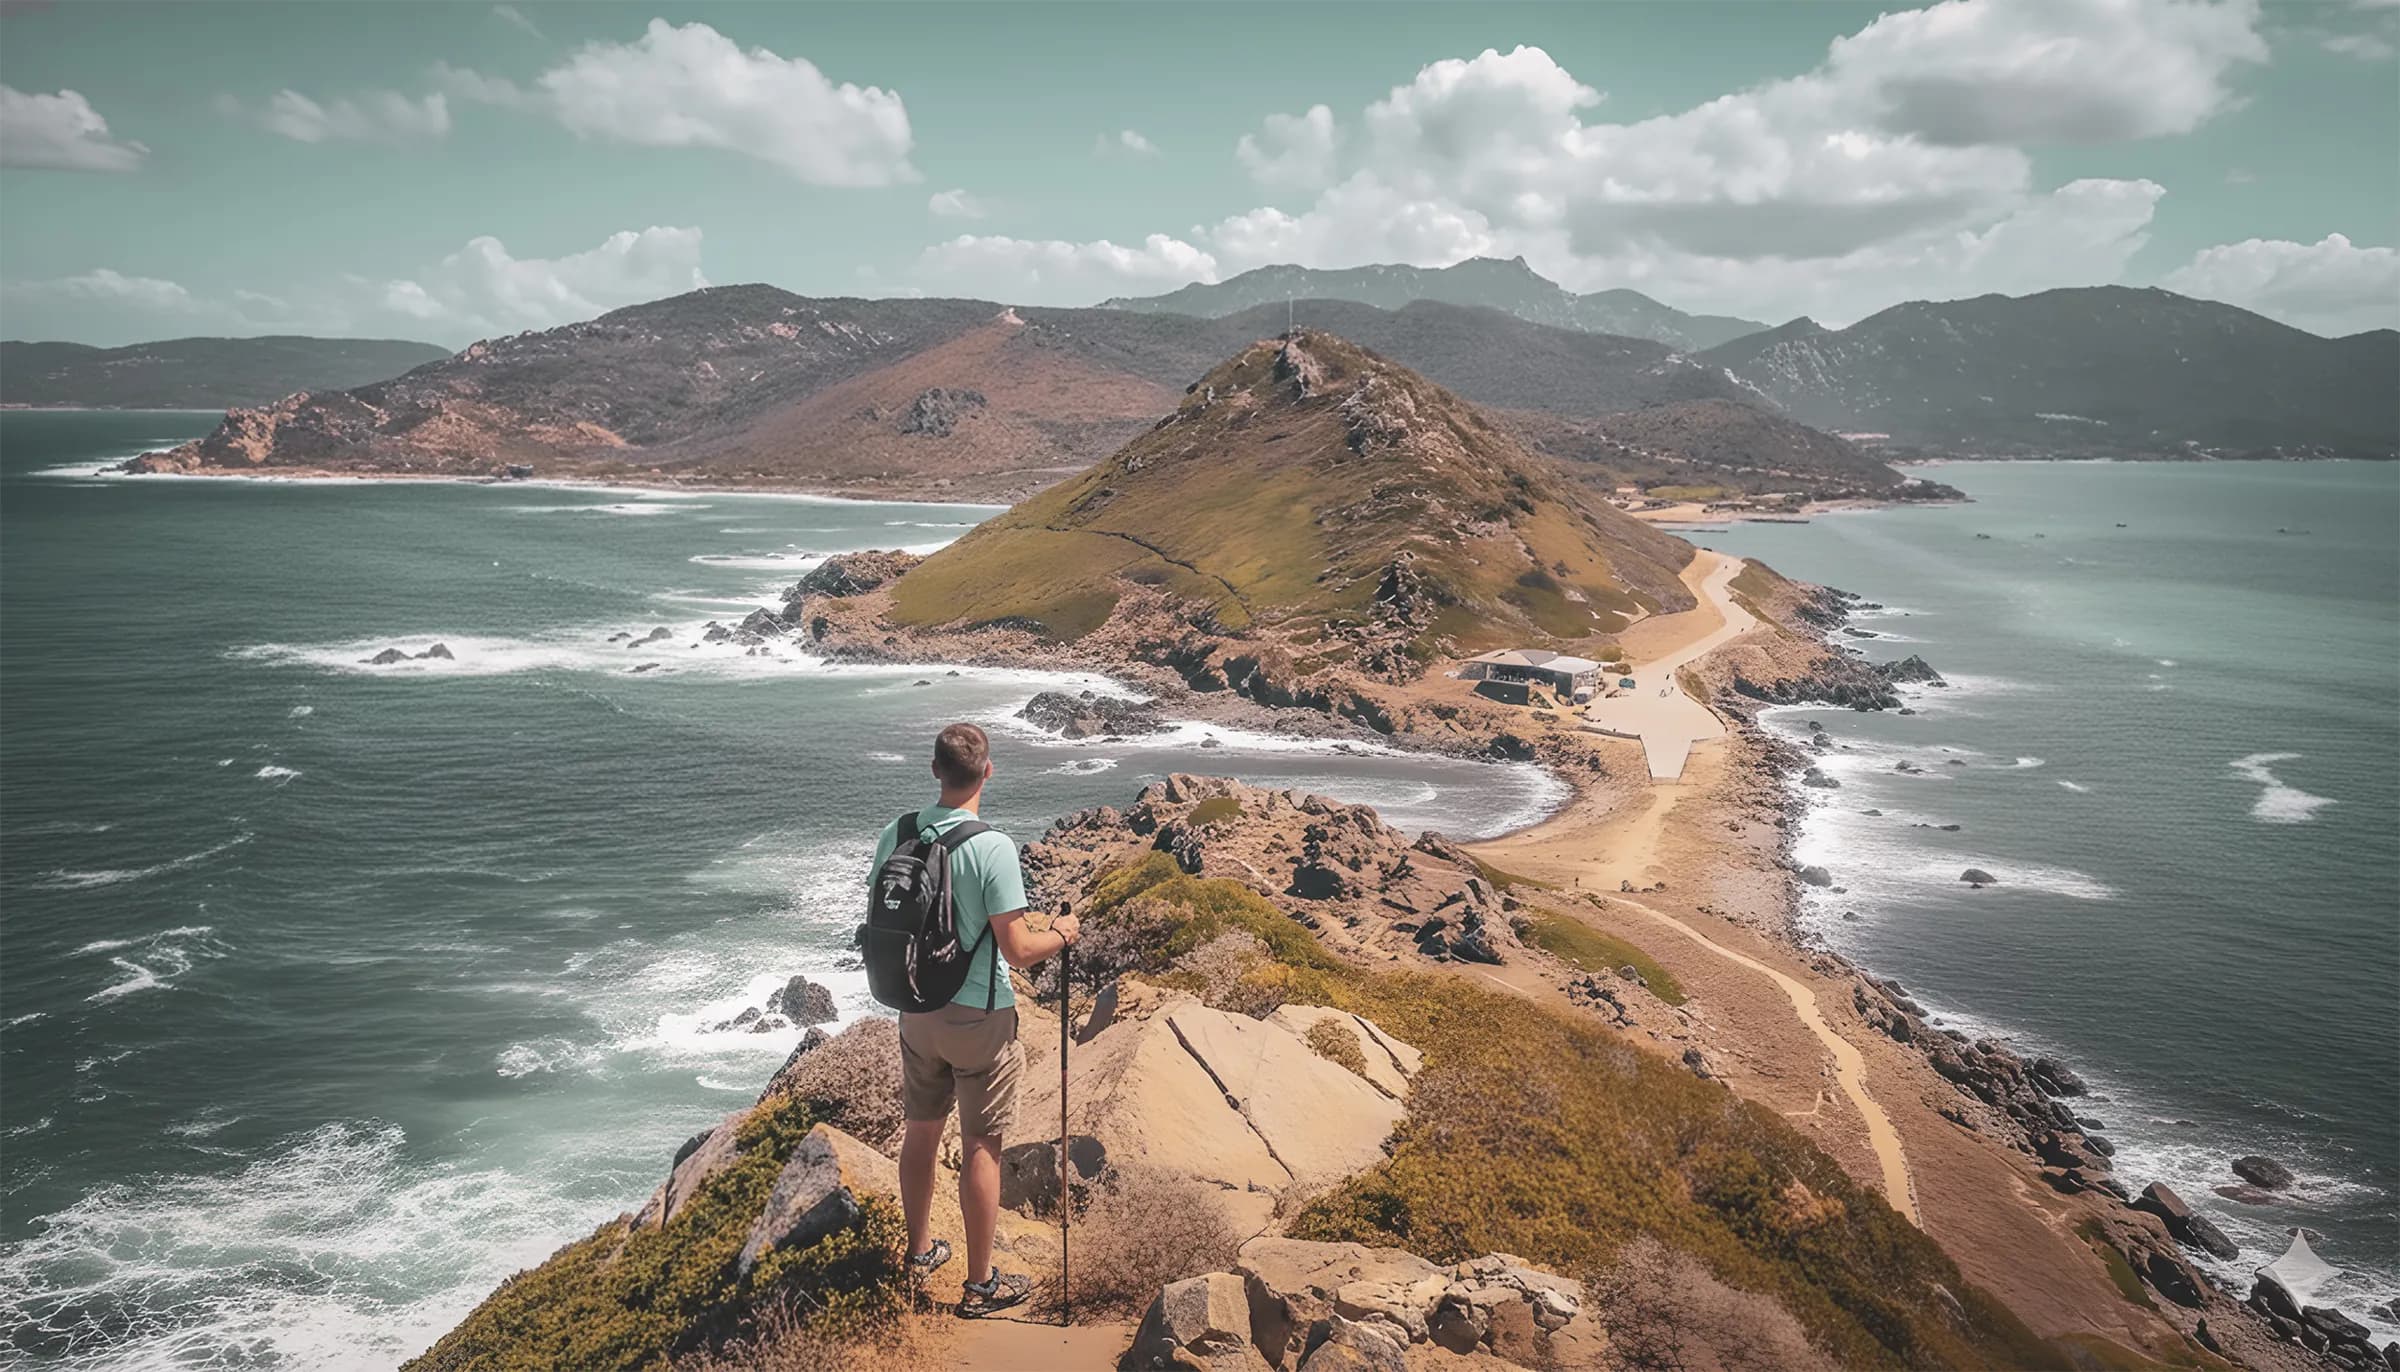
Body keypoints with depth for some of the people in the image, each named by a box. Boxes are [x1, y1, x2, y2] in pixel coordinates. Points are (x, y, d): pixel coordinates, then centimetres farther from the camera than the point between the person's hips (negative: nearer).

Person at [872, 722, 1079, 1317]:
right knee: (981, 1148, 6)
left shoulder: (896, 834, -5)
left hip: (917, 1011, 6)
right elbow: (1018, 949, -21)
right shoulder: (993, 848, -23)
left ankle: (919, 1249, 40)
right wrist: (1062, 933, -1)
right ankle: (980, 1283, 17)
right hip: (979, 1018, -6)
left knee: (921, 1131, 21)